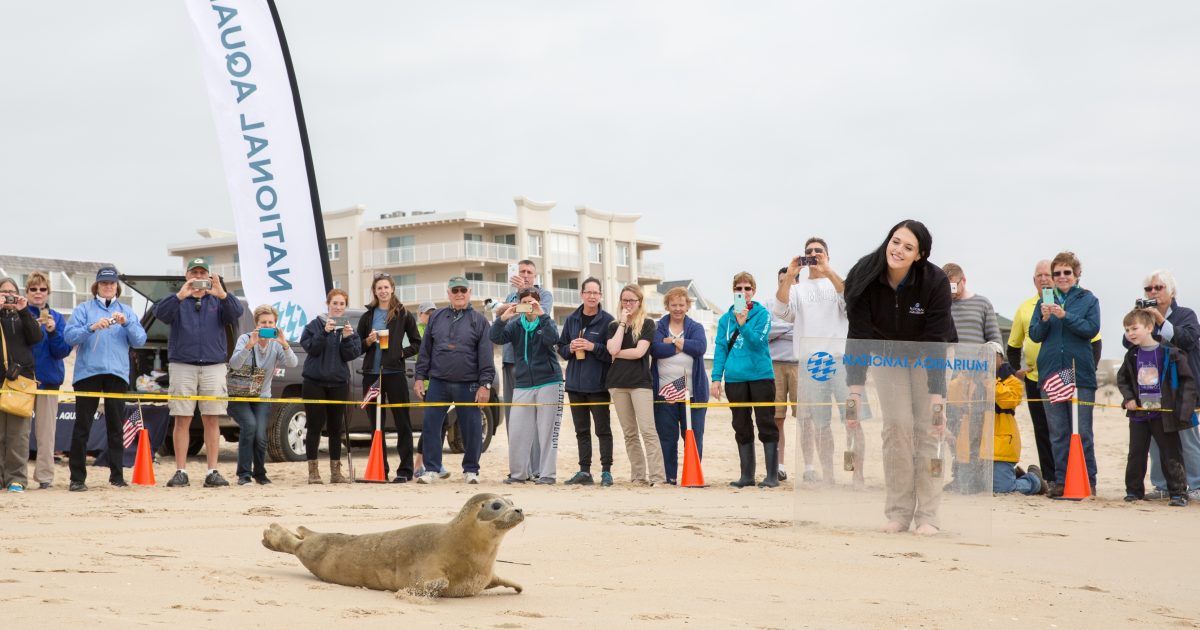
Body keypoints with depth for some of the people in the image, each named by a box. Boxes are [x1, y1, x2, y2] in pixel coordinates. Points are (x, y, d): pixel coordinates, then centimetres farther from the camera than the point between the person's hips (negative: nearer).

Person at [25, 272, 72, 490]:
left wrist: (53, 332, -15)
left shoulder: (57, 318, 8)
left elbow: (64, 351, 2)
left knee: (46, 431, 1)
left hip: (48, 379, 1)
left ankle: (45, 475, 5)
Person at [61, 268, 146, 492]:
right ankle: (77, 477, 0)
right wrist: (92, 327, -22)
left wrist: (126, 323, -14)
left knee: (116, 426, 4)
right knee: (82, 425, -2)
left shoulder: (127, 312, 14)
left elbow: (140, 340, 3)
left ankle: (117, 475, 9)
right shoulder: (84, 309, 7)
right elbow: (69, 336, -6)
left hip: (117, 373, 2)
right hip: (87, 371, -2)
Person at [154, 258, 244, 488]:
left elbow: (236, 312, -8)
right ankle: (180, 471, 3)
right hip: (182, 366, -1)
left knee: (212, 420, 0)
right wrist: (180, 296, -28)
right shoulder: (178, 302, 9)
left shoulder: (218, 301, 12)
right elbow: (159, 312, -11)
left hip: (214, 367, 1)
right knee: (182, 420, -1)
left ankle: (212, 472, 3)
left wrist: (222, 294, -27)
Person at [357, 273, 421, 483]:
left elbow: (417, 343, 8)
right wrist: (368, 342, -4)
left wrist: (402, 353, -6)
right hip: (372, 373, 3)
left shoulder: (403, 315, 5)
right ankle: (380, 469, 12)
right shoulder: (367, 317, 13)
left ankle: (405, 470, -3)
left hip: (395, 373, -3)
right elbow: (357, 347, 15)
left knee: (402, 422, -3)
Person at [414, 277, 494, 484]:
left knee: (471, 429, 1)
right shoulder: (436, 318, 12)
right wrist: (419, 377, 6)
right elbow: (425, 350, 13)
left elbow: (486, 356, -1)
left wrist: (485, 384, -8)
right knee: (430, 426, -2)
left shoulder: (478, 321, 4)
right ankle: (431, 469, 5)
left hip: (468, 385, -2)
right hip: (438, 382, 2)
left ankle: (471, 470, 13)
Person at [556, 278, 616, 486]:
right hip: (575, 383, 5)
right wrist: (570, 348, -6)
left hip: (598, 384, -5)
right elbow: (561, 348, 14)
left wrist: (593, 347, -19)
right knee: (581, 430, 10)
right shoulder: (571, 320, 9)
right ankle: (584, 471, 15)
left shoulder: (607, 321, -5)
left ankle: (606, 471, 3)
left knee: (603, 429, -1)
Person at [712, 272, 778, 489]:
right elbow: (721, 348, 10)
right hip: (734, 379, 4)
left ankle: (772, 475, 1)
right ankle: (747, 475, 17)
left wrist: (743, 324, -26)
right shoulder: (726, 318, 10)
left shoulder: (762, 314, -1)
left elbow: (758, 342, -13)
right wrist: (716, 378, 3)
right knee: (742, 428, 10)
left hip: (760, 375, -4)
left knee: (766, 425, -2)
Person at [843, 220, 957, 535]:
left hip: (926, 356, -1)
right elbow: (859, 335, -25)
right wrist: (855, 389, -32)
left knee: (927, 429, -9)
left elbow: (936, 341, -30)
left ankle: (927, 516, -4)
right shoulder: (864, 278, -25)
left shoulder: (935, 282, -30)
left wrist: (937, 398, -36)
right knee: (897, 426, -8)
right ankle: (898, 513, -2)